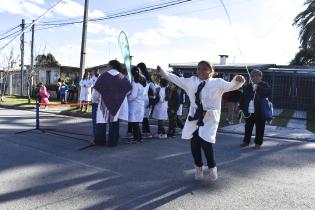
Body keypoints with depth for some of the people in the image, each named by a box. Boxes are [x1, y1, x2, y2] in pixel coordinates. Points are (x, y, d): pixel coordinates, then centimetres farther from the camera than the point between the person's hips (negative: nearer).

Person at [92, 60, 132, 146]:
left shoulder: (103, 76, -5)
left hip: (104, 102, -1)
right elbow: (128, 89, 3)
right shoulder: (122, 77, 0)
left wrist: (95, 99, 12)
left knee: (102, 120, 11)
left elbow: (96, 90, -5)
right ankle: (112, 142, 9)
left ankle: (100, 140, 17)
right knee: (114, 121, 8)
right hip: (117, 104, 1)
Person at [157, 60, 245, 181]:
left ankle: (212, 168, 12)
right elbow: (176, 79, 16)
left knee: (206, 142, -15)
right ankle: (198, 168, 29)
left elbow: (231, 86, -6)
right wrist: (162, 72, 15)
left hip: (209, 118, -4)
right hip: (194, 117, 4)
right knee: (194, 144, 6)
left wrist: (238, 81, -29)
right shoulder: (191, 81, 11)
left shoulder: (217, 82, 1)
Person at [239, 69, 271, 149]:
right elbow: (243, 97, 11)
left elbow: (268, 92, -21)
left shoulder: (264, 85, 0)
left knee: (259, 128, 5)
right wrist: (241, 107, 4)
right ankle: (246, 141, 26)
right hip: (249, 111, 4)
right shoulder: (248, 86, 10)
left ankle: (258, 143, 18)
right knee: (248, 127, 13)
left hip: (259, 112, -3)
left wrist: (258, 87, -26)